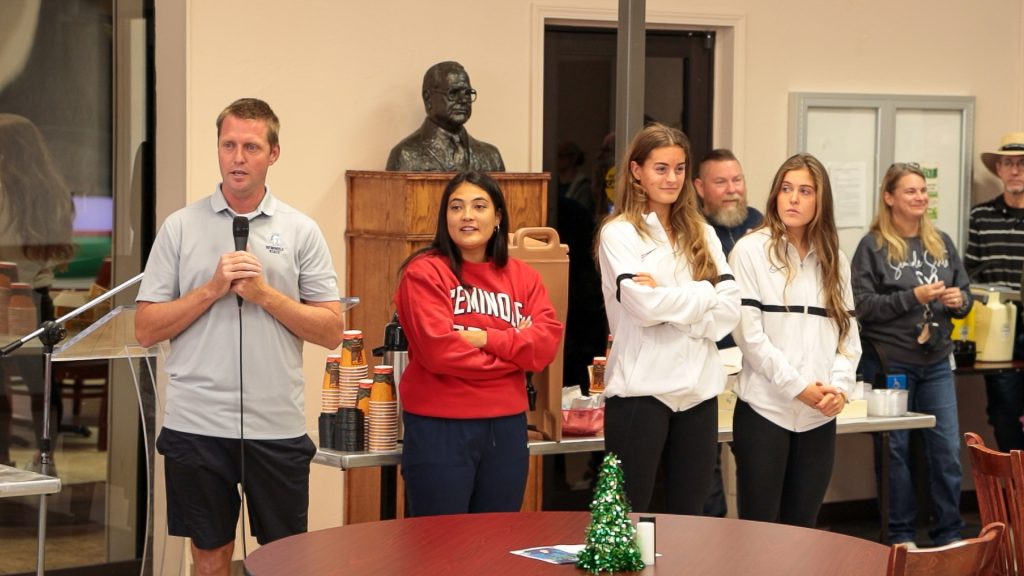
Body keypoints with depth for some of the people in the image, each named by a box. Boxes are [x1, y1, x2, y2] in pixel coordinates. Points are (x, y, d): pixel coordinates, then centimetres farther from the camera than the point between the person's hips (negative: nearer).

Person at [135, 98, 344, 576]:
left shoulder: (301, 231, 4)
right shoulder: (180, 227, 3)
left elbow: (331, 331, 1)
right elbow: (146, 330, 0)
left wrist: (265, 293, -11)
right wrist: (213, 288, -11)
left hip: (278, 426, 0)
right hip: (197, 424, 0)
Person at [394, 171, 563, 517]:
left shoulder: (522, 277, 10)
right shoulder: (424, 273, -6)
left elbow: (547, 342, -3)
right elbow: (438, 349, -17)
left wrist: (486, 338, -16)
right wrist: (513, 348, -7)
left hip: (507, 427, 5)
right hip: (439, 427, -5)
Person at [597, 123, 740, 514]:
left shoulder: (702, 235, 13)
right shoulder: (619, 233, -1)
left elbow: (730, 309, 2)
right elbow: (644, 305, -15)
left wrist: (668, 301, -11)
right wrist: (704, 293, -2)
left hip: (698, 389, 5)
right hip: (641, 389, -5)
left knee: (688, 515, 11)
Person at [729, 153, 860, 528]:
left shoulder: (834, 259, 14)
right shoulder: (751, 251, -2)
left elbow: (848, 332, 12)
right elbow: (748, 332, -9)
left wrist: (841, 386, -6)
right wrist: (798, 387, -13)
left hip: (820, 416, 4)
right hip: (765, 409, -4)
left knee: (802, 528, 7)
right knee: (759, 528, -3)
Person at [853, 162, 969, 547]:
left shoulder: (941, 243, 10)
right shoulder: (873, 247, -4)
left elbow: (964, 294, 15)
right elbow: (862, 304, -11)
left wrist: (959, 300, -8)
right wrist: (913, 298, -18)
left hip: (936, 362, 4)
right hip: (890, 363, -4)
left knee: (947, 450, 4)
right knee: (896, 449, 5)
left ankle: (949, 534, 14)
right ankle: (901, 535, 16)